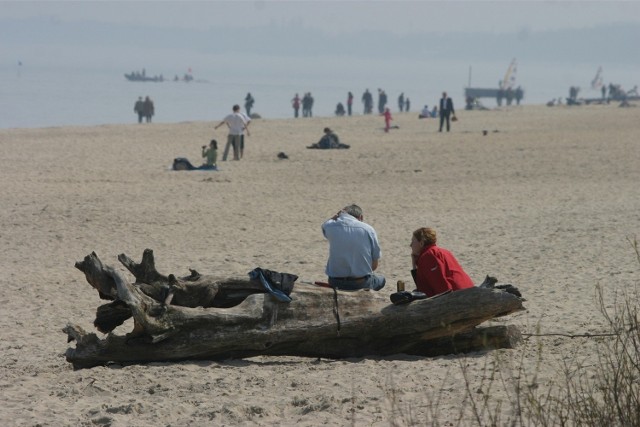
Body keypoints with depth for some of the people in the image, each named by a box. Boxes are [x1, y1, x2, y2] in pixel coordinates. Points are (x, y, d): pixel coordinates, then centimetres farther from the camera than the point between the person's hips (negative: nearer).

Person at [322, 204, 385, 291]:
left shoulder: (330, 227, -4)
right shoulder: (368, 229, -6)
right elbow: (374, 265, -1)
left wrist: (337, 215, 10)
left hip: (336, 283, 1)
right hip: (362, 284, -1)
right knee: (381, 279, 32)